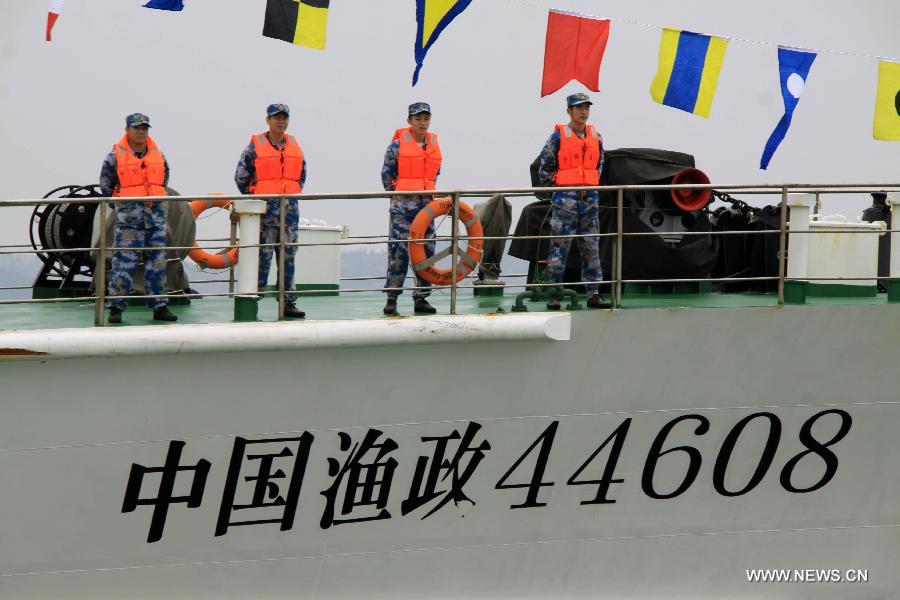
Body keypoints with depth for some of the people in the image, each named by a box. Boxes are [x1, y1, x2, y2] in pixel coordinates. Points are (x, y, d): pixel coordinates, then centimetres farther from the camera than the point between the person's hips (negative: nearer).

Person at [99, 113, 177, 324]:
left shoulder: (158, 155, 10)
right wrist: (120, 206, 7)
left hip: (155, 215, 4)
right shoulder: (116, 156, -1)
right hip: (129, 217, -4)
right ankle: (116, 307, -4)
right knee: (124, 261, -8)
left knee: (157, 261, 6)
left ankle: (159, 306, 10)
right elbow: (105, 184, 7)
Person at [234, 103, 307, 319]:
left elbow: (302, 174, 25)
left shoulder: (294, 146, 13)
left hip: (289, 208, 5)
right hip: (265, 207, -4)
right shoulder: (255, 145, -1)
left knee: (288, 257, 6)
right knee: (262, 256, -7)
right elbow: (241, 176, 2)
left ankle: (288, 302, 9)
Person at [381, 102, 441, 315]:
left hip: (426, 204, 5)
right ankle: (391, 298, -5)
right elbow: (386, 173, 2)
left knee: (426, 251, 5)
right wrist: (395, 195, 4)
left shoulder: (434, 144, 11)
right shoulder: (398, 145, -3)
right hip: (403, 205, -5)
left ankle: (421, 298, 11)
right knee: (399, 250, -9)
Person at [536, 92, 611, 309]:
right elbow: (545, 168, -1)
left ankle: (593, 294, 8)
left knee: (591, 247, 5)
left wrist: (591, 188, 14)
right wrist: (555, 191, -2)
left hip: (589, 198, 5)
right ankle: (553, 294, -1)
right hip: (565, 199, -5)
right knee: (559, 247, -3)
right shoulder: (558, 136, -4)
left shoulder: (596, 137, 11)